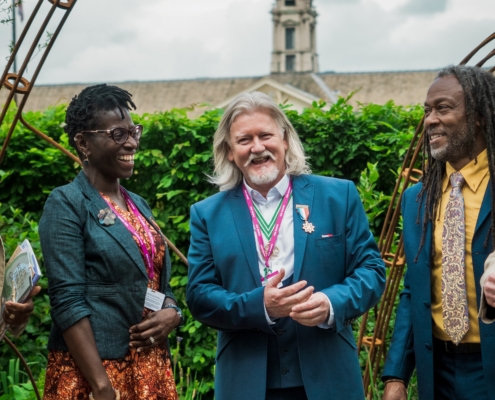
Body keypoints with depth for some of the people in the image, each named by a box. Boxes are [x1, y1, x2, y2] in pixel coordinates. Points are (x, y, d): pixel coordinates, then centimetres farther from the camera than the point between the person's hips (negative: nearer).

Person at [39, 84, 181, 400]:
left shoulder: (139, 205, 12)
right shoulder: (66, 204, -9)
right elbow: (67, 301, -16)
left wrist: (171, 315, -4)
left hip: (153, 368, 7)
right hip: (92, 370, -7)